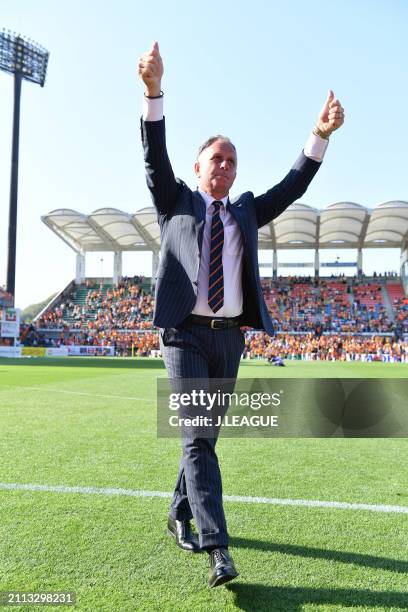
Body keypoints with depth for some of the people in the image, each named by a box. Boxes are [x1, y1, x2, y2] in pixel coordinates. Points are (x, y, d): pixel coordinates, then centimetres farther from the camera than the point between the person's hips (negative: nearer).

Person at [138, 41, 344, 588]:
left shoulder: (247, 210, 18)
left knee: (204, 436, 12)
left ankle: (180, 517, 30)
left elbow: (292, 187, 9)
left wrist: (321, 134, -3)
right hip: (186, 334, -4)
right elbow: (155, 156, -5)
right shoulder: (176, 203, 9)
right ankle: (217, 549, -11)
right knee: (197, 437, -11)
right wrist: (153, 90, -20)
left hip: (229, 338, 4)